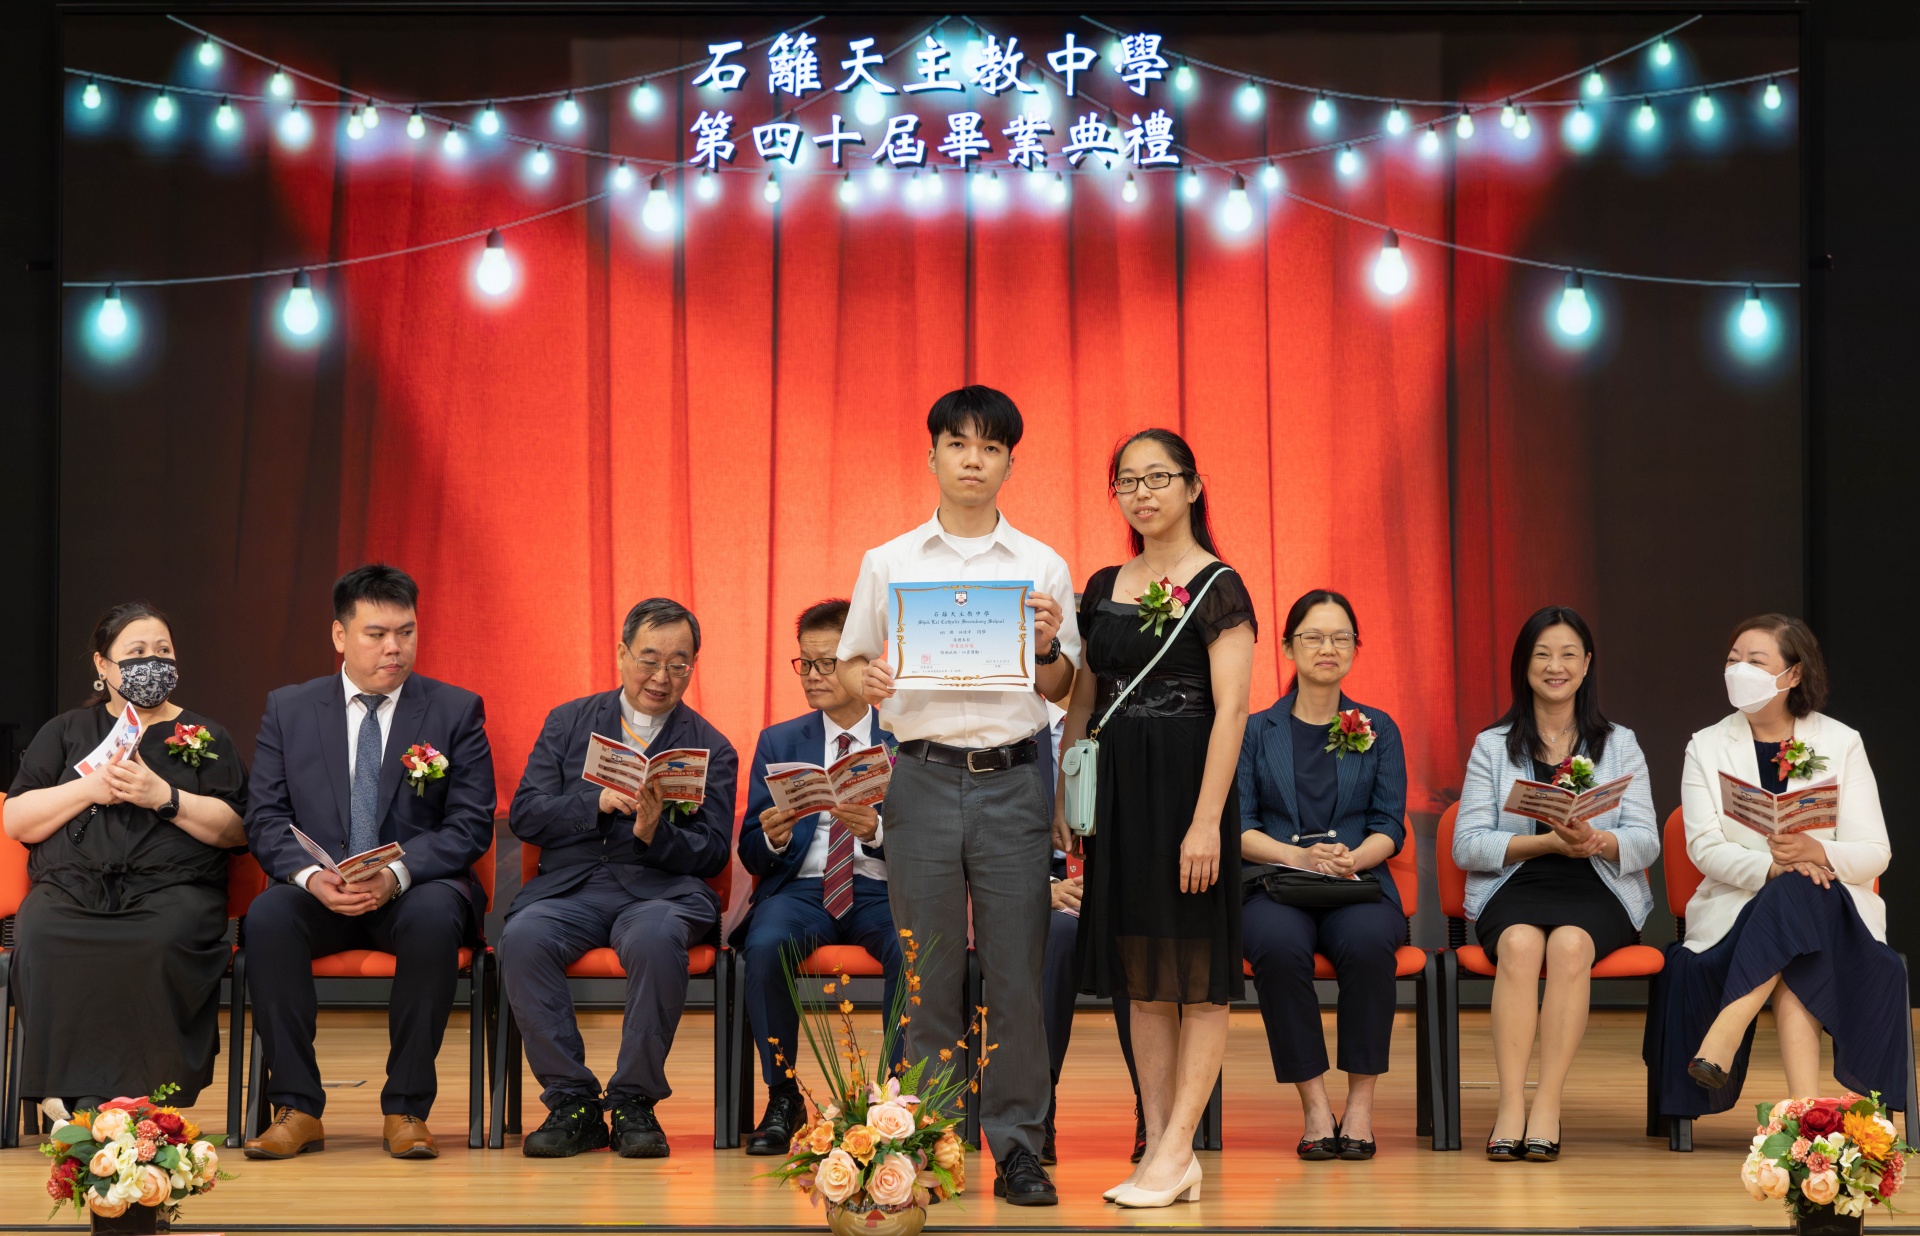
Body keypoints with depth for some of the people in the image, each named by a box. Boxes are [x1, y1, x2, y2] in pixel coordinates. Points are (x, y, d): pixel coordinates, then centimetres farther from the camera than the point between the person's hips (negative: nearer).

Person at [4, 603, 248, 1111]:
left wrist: (164, 797, -5)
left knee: (161, 944, -37)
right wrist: (91, 787, -2)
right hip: (71, 891, 1)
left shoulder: (205, 737, 21)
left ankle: (140, 1106, -33)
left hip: (170, 890, -1)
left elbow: (237, 830, 8)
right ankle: (69, 1102, -32)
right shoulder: (66, 732, 24)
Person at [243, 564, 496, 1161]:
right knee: (267, 917, -31)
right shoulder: (288, 710, 9)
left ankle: (406, 1110, -25)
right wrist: (310, 876, -19)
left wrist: (396, 874, -21)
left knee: (433, 918, -36)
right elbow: (265, 820, 3)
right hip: (318, 890, 2)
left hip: (416, 888, -1)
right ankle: (297, 1109, -22)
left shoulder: (456, 710, 4)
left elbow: (471, 825, -4)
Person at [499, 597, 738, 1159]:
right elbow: (524, 816, 5)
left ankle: (635, 1103, -21)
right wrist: (599, 802, -12)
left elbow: (712, 855, 5)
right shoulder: (568, 723, 15)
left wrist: (655, 833, -15)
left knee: (657, 936, -37)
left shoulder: (711, 749, 12)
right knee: (522, 937, -32)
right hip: (571, 885, 2)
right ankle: (572, 1103, -20)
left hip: (661, 887, -1)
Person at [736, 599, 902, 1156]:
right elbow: (752, 855, 8)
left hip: (882, 889, -1)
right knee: (766, 945, -33)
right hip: (801, 888, 2)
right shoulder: (778, 743, 14)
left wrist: (878, 832, -22)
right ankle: (782, 1099, -17)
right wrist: (772, 838, -16)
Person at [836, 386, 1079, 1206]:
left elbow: (1059, 692, 11)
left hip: (1013, 778, 0)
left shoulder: (1044, 568, 9)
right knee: (928, 975, 3)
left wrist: (1048, 648, -10)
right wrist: (866, 681, -9)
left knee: (1017, 972, -1)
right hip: (923, 776, 0)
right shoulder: (889, 564, 9)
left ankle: (1018, 1147, 6)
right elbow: (850, 661, 13)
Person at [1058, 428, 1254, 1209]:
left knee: (1196, 970, -2)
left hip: (1185, 783, -7)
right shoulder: (1104, 588, 12)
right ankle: (1161, 1149, 11)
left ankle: (1176, 1151, -2)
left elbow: (1231, 707, -13)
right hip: (1117, 786, 7)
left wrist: (1207, 821, -20)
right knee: (1140, 974, 7)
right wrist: (1063, 800, 10)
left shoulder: (1216, 587, -7)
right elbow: (1081, 703, 16)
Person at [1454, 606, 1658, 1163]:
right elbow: (1467, 845, 3)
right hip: (1515, 887, 0)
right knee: (1520, 943, -35)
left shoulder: (1620, 745, 16)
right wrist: (1548, 842, -12)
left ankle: (1548, 1108, -37)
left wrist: (1597, 841, -17)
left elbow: (1645, 841, 6)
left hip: (1597, 891, 0)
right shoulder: (1492, 746, 14)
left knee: (1570, 943, -35)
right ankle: (1511, 1106, -40)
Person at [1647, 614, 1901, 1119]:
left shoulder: (1841, 743, 8)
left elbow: (1875, 853, 0)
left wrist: (1817, 852, -24)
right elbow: (1705, 848, -5)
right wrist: (1773, 865, -25)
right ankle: (1804, 1106, -42)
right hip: (1737, 905, 0)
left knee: (1797, 895, -37)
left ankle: (1724, 1036, -41)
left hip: (1831, 908, 0)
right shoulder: (1706, 747, 10)